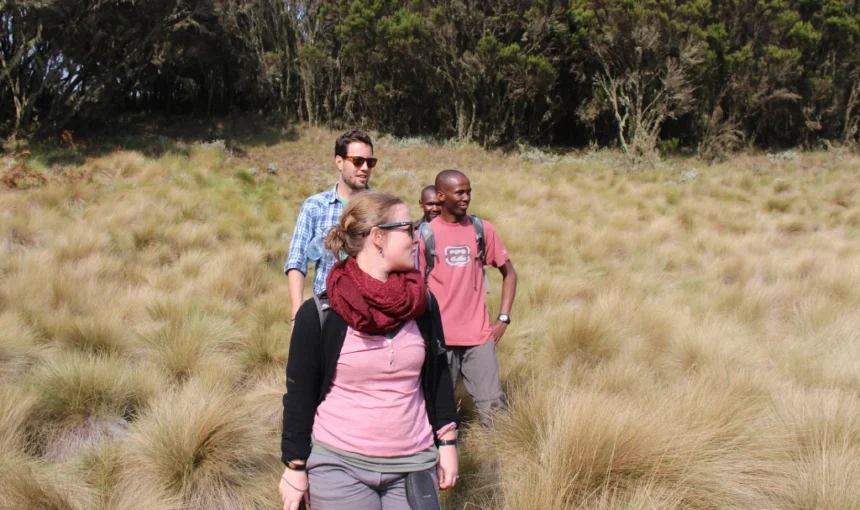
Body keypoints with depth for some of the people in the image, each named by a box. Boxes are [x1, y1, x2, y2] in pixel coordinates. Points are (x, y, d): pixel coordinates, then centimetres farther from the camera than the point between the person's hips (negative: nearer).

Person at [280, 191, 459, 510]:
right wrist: (295, 466, -3)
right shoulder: (319, 314, -10)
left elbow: (438, 375, 8)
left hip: (413, 467, 3)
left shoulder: (423, 305, 1)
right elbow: (300, 393, -5)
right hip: (338, 468, -3)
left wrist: (446, 443, 6)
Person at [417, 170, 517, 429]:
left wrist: (503, 318, 2)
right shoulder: (426, 234, -3)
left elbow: (509, 273, 10)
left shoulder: (483, 229, 2)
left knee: (492, 407, 1)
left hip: (479, 335, 1)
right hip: (439, 338, -1)